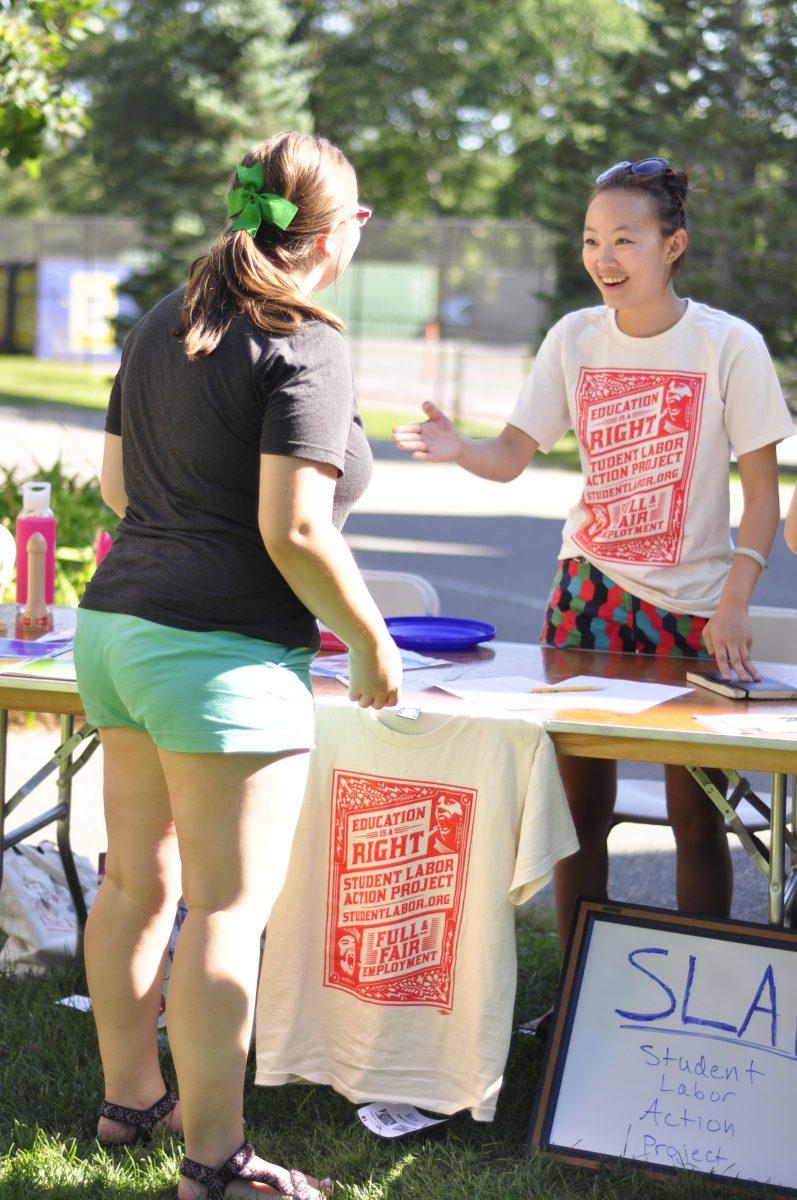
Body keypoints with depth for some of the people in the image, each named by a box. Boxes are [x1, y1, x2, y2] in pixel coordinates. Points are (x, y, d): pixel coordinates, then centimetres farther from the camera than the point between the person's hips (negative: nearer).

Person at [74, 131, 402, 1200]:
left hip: (117, 621, 9)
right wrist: (372, 641, -8)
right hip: (225, 651, -9)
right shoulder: (305, 347, -12)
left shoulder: (163, 324, 13)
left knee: (138, 880, 18)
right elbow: (294, 531, -19)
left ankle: (130, 1094, 31)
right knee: (230, 904, -3)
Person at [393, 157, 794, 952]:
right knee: (579, 804, 3)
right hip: (591, 592, 3)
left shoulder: (730, 345, -9)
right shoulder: (575, 338, 1)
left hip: (695, 608, -2)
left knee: (696, 817, 2)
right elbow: (512, 456, 2)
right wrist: (456, 450, -20)